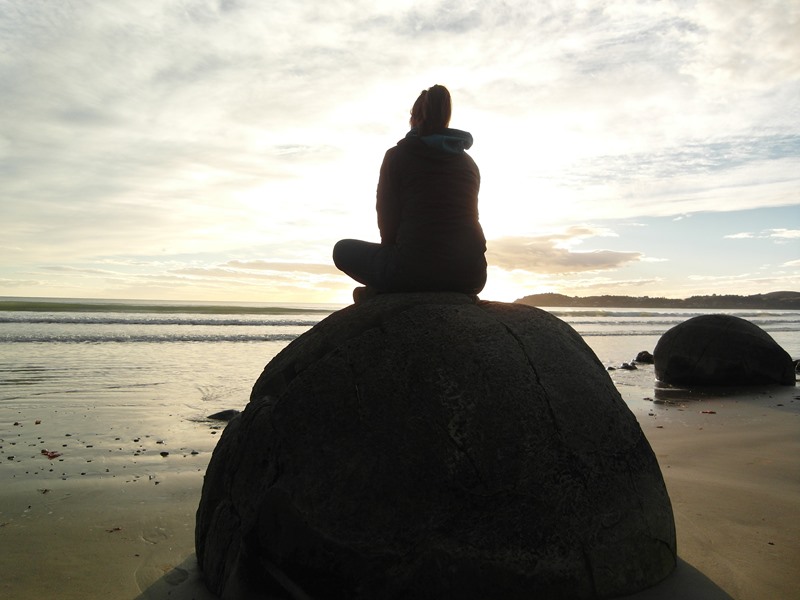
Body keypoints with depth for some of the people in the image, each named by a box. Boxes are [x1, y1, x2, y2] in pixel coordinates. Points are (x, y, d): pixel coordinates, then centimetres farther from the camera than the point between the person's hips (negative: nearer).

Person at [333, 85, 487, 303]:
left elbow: (387, 224, 2)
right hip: (471, 277, 4)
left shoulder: (397, 156, 3)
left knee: (343, 249, 21)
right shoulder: (469, 162, 17)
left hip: (415, 270, -3)